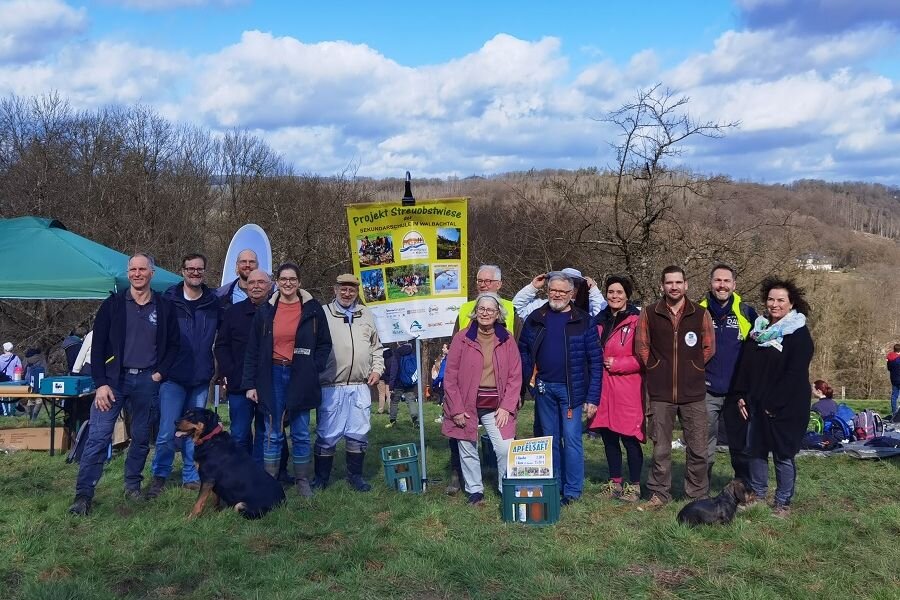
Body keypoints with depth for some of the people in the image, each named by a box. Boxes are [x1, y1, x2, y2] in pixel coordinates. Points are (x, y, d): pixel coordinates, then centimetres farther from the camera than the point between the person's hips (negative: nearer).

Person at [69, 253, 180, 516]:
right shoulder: (113, 304, 0)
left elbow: (173, 344, 12)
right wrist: (101, 383, -9)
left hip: (146, 381, 2)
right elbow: (98, 346, -2)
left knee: (141, 438, 10)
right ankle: (83, 494, -3)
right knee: (98, 436, -7)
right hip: (114, 379, -2)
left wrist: (161, 373, 0)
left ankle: (133, 485, 25)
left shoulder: (164, 307, 4)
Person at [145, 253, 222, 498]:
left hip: (201, 379, 3)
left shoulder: (214, 303, 5)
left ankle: (191, 476, 23)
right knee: (167, 431, -5)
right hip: (173, 377, -2)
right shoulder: (168, 301, -2)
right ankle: (159, 475, 13)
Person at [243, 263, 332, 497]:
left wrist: (313, 369, -6)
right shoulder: (265, 311, 4)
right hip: (273, 376, 1)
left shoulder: (313, 309, 1)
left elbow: (324, 344, 6)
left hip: (300, 379, -1)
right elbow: (252, 350, 5)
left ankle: (302, 481, 19)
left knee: (301, 433, 7)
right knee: (273, 434, 6)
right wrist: (250, 384, 0)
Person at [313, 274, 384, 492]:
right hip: (331, 388, -3)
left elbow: (376, 347, 22)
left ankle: (355, 475, 21)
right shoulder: (323, 314, 1)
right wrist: (315, 373, -7)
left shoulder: (367, 315, 14)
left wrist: (377, 368, 9)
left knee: (359, 434, 8)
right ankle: (321, 477, 15)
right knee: (327, 435, 3)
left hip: (360, 387, 4)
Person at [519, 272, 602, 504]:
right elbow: (523, 353, 11)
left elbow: (595, 361, -5)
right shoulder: (535, 319, 6)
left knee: (571, 439, -2)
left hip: (572, 389, -3)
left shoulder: (584, 321, -3)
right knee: (550, 439, 13)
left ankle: (573, 491, 10)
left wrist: (592, 397, -10)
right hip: (544, 388, 4)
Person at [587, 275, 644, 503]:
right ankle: (615, 482, 25)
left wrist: (616, 364, -13)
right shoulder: (600, 320, 12)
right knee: (608, 436, 12)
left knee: (629, 438, 0)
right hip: (602, 387, 6)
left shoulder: (636, 321, -8)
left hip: (627, 389, -6)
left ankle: (634, 485, 13)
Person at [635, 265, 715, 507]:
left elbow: (709, 348, 11)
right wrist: (657, 371, 7)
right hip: (660, 394, 0)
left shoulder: (701, 314, 4)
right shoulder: (649, 314, 3)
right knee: (660, 448, 7)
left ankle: (698, 494, 19)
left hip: (694, 394, 0)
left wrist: (693, 369, 7)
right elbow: (641, 347, 9)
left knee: (697, 448, 4)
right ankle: (659, 492, 18)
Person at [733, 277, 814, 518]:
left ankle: (783, 503, 14)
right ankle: (757, 495, 27)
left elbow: (795, 375, -16)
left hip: (786, 408, -6)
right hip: (757, 405, 6)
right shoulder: (759, 328, 11)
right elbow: (746, 364, 13)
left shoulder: (799, 334, -9)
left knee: (783, 455, 2)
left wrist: (774, 405, -17)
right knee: (757, 450, 12)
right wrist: (742, 395, 5)